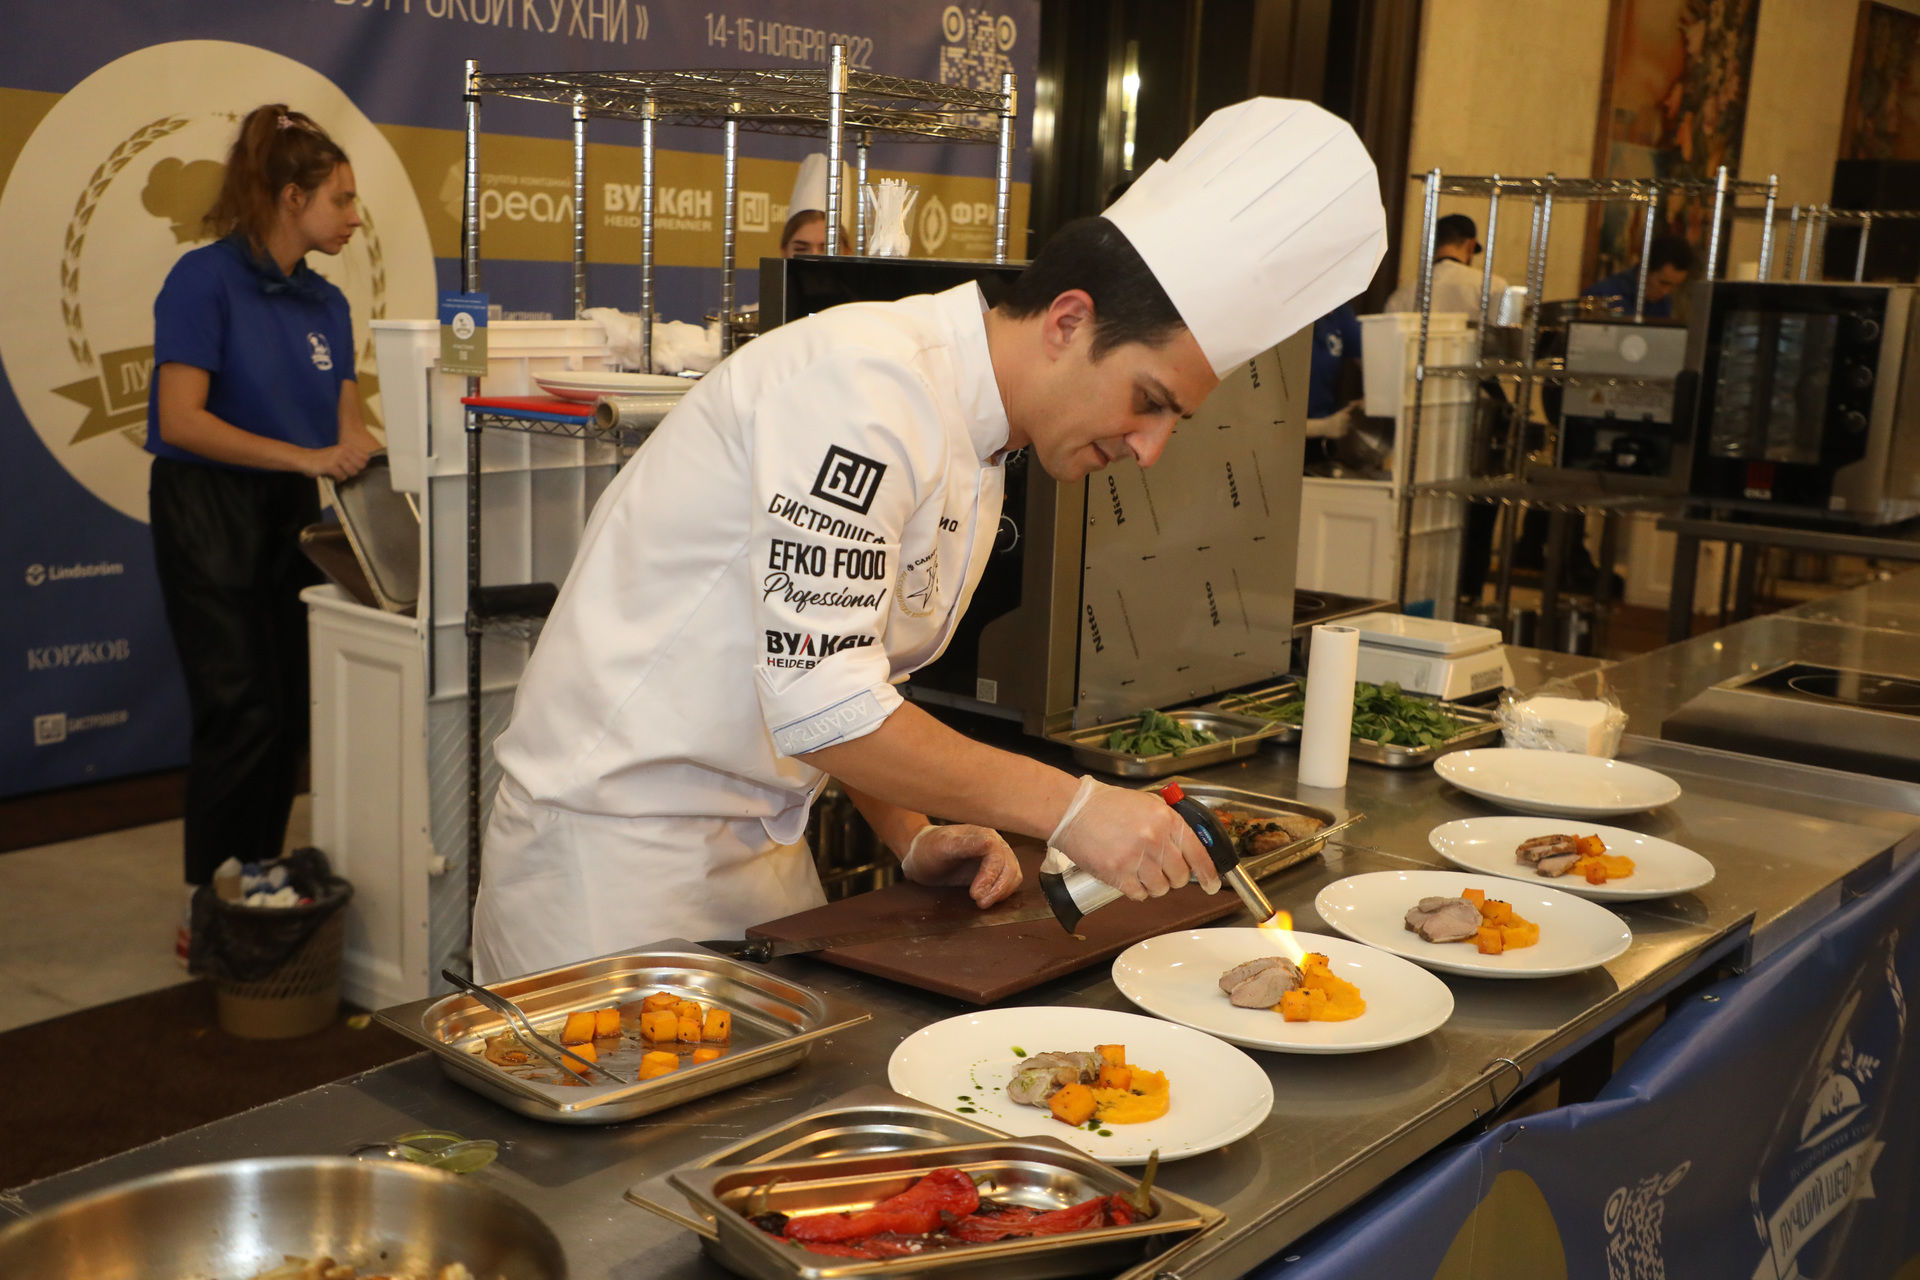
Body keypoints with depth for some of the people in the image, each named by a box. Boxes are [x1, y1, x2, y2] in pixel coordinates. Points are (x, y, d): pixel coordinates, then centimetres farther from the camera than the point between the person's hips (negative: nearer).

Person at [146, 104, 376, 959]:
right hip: (210, 512, -7)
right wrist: (306, 457, -25)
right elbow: (181, 421, -19)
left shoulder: (325, 303, 9)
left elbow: (346, 423, 7)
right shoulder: (206, 279, -11)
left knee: (290, 714, 7)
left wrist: (361, 454, -15)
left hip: (291, 518, 7)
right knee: (243, 713, -8)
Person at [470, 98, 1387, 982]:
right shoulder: (865, 383, -23)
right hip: (616, 846, -8)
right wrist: (1067, 808, -24)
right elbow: (819, 703, -28)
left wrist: (912, 840, 2)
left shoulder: (976, 445, 7)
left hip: (757, 842, 9)